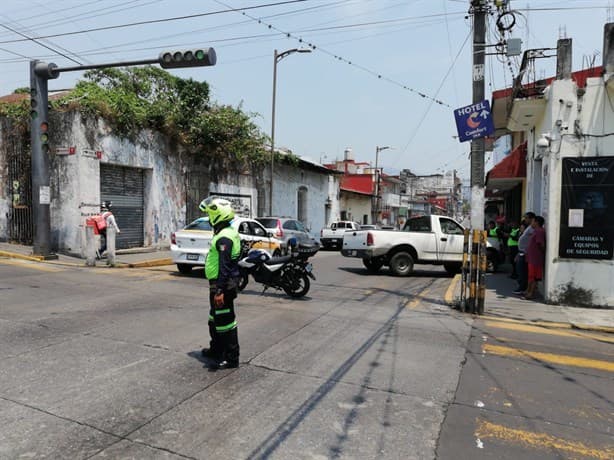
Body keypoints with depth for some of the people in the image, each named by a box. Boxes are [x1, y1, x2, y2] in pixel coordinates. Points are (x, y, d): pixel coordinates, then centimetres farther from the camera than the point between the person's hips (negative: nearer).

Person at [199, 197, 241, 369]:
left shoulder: (224, 237, -21)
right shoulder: (227, 233, 13)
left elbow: (225, 267, -26)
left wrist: (219, 290, -28)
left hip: (223, 285, -11)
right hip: (225, 284, 11)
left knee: (225, 321, -3)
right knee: (215, 318, 23)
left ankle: (231, 357, 7)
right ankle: (216, 349, 38)